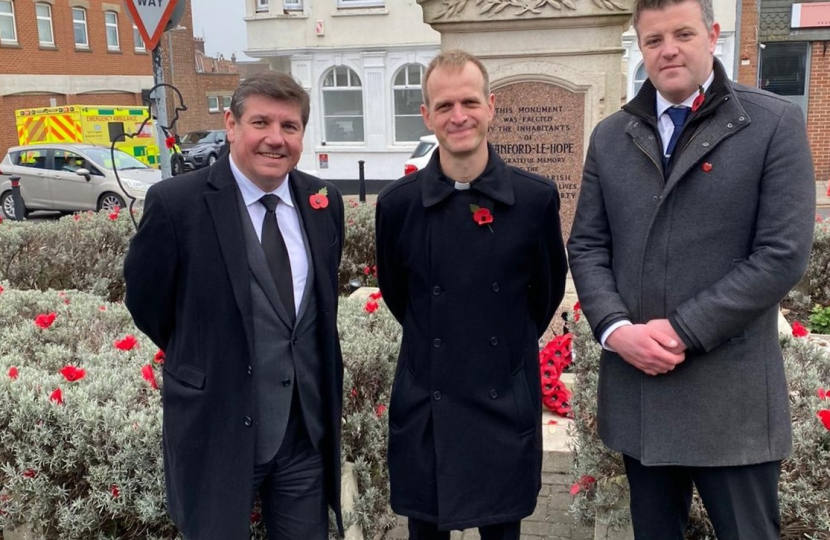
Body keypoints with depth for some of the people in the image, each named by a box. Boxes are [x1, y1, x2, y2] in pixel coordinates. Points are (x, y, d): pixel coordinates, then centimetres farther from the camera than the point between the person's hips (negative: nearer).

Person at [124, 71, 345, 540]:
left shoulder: (324, 201, 1)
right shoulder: (176, 203, -14)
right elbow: (146, 303, -2)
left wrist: (298, 361, 11)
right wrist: (203, 362, 7)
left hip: (308, 429, 4)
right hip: (218, 430, -3)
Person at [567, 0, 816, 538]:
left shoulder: (776, 122, -4)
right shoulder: (610, 136, 8)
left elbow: (783, 253, -11)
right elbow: (586, 246, 6)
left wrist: (683, 330, -15)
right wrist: (616, 327, -11)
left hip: (731, 397, -3)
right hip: (636, 386, 4)